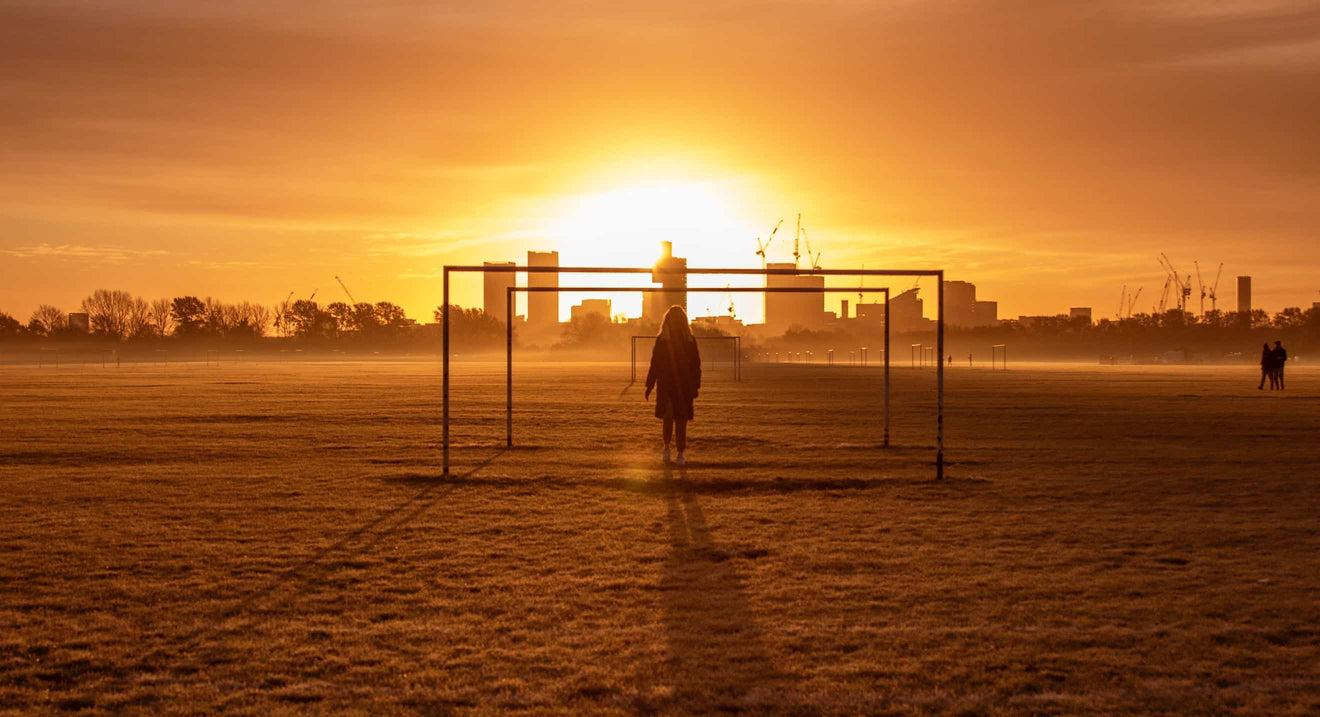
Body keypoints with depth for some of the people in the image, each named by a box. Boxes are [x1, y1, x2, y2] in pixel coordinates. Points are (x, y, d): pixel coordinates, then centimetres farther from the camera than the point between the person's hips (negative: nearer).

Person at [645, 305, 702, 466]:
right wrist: (650, 386, 2)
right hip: (666, 385, -1)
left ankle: (681, 453, 12)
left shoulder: (690, 340, 4)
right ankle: (666, 447, 12)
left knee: (681, 420, 3)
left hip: (684, 386, 1)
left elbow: (696, 364, 5)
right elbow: (655, 363, 6)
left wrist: (696, 386, -1)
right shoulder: (661, 340, 3)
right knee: (668, 416, -12)